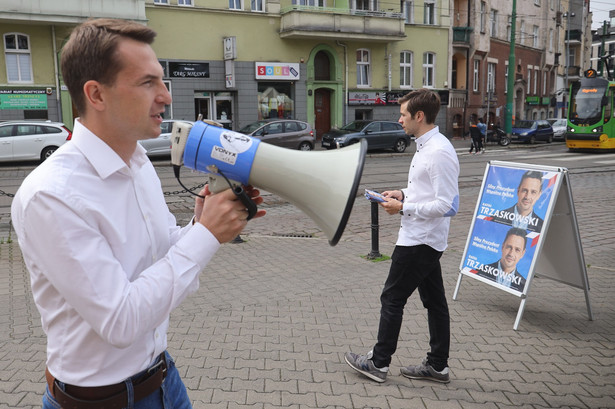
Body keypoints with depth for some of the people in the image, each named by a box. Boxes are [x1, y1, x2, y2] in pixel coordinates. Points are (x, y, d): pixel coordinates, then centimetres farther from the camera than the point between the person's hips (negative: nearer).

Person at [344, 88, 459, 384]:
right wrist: (404, 194, 8)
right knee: (433, 300, 15)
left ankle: (378, 362, 16)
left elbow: (446, 205, -24)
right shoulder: (425, 146, 11)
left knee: (392, 298, 2)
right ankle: (437, 365, 26)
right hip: (425, 238, 10)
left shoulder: (439, 153, -21)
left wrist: (403, 208, -19)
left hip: (420, 241, -10)